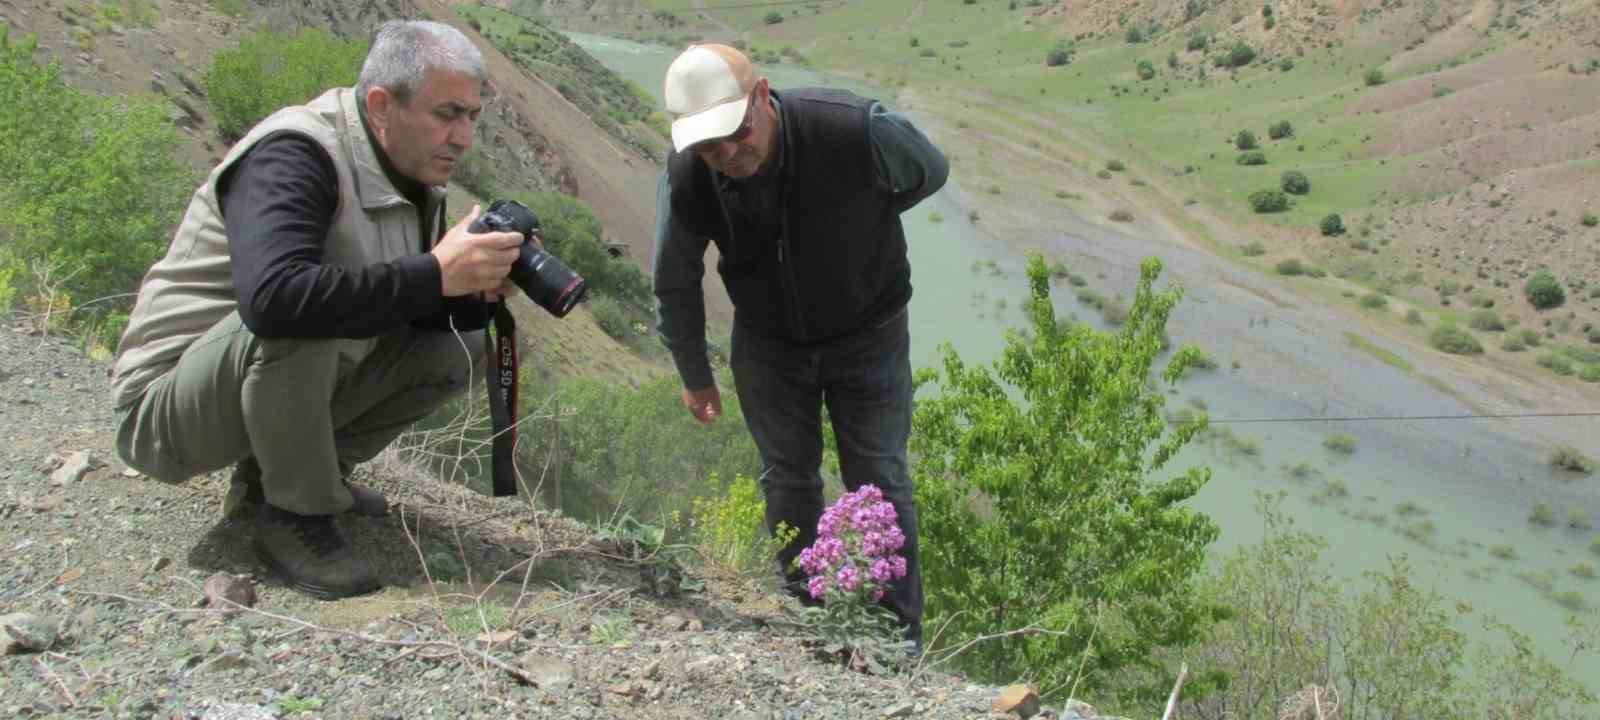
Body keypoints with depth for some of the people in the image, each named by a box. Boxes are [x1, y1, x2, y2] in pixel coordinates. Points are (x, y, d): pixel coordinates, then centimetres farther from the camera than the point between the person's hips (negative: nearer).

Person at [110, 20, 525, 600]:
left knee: (459, 348, 2)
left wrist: (477, 293, -16)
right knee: (300, 320, -36)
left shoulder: (413, 179, 1)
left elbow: (427, 315, 7)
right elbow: (271, 296, -43)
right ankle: (294, 518, -15)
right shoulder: (294, 155, -25)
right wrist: (434, 275, -38)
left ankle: (275, 471, 7)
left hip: (286, 383, 8)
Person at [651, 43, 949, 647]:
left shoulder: (858, 129, -32)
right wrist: (694, 376, 7)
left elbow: (930, 172, -8)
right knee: (787, 481, 12)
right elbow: (675, 286, -4)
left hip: (867, 332, -2)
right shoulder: (685, 178, -23)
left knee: (879, 484, 3)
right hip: (768, 342, 2)